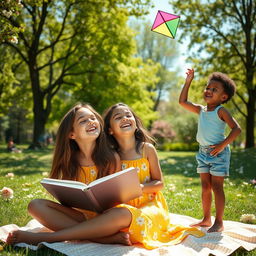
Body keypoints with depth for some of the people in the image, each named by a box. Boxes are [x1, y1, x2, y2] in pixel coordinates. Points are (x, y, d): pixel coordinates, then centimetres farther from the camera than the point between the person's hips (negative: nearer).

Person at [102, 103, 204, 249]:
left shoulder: (147, 149, -2)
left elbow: (160, 183, -1)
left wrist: (141, 187, -20)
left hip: (150, 204, -1)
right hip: (125, 205, 1)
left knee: (139, 220, -35)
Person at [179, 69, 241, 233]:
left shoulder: (221, 111, -10)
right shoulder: (201, 110, 11)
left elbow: (237, 129, -17)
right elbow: (183, 101, 15)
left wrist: (222, 145, -22)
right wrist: (188, 82, 11)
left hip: (218, 153, -7)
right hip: (203, 152, 7)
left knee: (216, 187, -3)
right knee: (205, 187, 12)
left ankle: (219, 222, 5)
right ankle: (206, 219, 22)